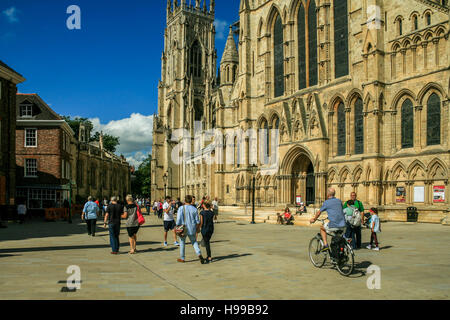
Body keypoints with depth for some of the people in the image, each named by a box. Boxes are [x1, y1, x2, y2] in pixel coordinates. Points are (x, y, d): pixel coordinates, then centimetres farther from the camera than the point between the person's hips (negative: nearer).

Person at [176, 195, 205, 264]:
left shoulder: (181, 208, -11)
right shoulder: (194, 209, -2)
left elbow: (178, 220, -14)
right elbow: (197, 221, 3)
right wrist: (197, 229, 15)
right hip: (192, 229, 3)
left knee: (182, 243, 15)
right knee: (194, 242, 16)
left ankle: (182, 258, 23)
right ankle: (199, 254, -7)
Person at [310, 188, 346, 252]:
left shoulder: (326, 202, 1)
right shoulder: (339, 201, 15)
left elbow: (319, 213, 12)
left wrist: (314, 219, 30)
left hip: (333, 225, -5)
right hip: (343, 226, 5)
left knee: (322, 228, 21)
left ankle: (325, 245, 10)